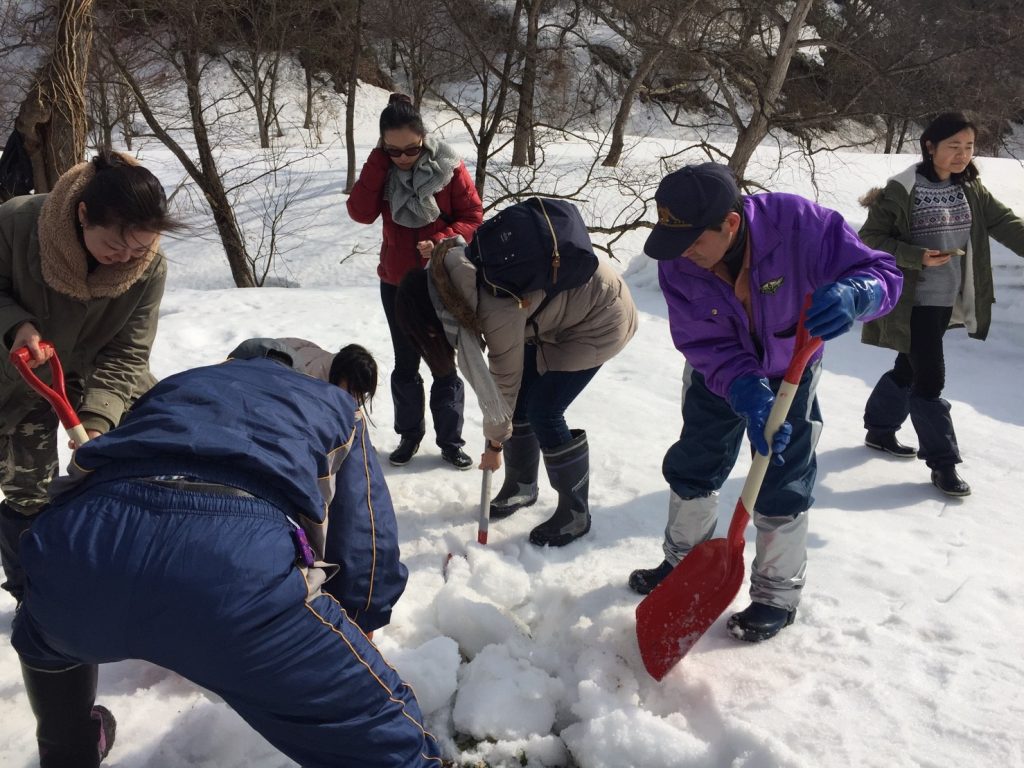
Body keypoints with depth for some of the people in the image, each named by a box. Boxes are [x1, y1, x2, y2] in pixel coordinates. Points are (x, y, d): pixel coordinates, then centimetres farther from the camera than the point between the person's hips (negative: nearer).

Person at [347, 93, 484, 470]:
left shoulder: (448, 166, -12)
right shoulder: (381, 168, -3)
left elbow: (473, 216, -9)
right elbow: (361, 214, -16)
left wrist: (442, 242, -24)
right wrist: (378, 163, -21)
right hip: (397, 282, 3)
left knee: (445, 364, 5)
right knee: (405, 364, 12)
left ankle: (450, 441, 15)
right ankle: (409, 434, 26)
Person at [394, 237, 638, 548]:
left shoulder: (496, 310, -34)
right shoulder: (451, 271, -12)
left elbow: (505, 379, -18)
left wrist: (494, 443, -4)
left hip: (599, 316, -8)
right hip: (561, 308, 8)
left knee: (543, 413, -8)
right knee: (520, 400, 8)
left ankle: (576, 514, 9)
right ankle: (521, 486, 29)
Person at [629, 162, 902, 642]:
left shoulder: (799, 223, -35)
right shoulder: (676, 263, -26)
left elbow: (882, 273, -30)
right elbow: (707, 347, -26)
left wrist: (849, 295, -54)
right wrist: (748, 398, -42)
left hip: (790, 374, -2)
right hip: (717, 379, 3)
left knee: (781, 488, 3)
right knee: (691, 467, 13)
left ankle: (778, 596, 25)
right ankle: (683, 561, 39)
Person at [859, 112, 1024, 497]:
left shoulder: (971, 190, 6)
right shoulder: (901, 190, -14)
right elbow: (870, 238, -13)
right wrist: (917, 257, -24)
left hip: (948, 301, 7)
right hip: (913, 302, -7)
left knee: (909, 368, 18)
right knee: (930, 378, -6)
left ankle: (879, 429, 37)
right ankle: (943, 462, 4)